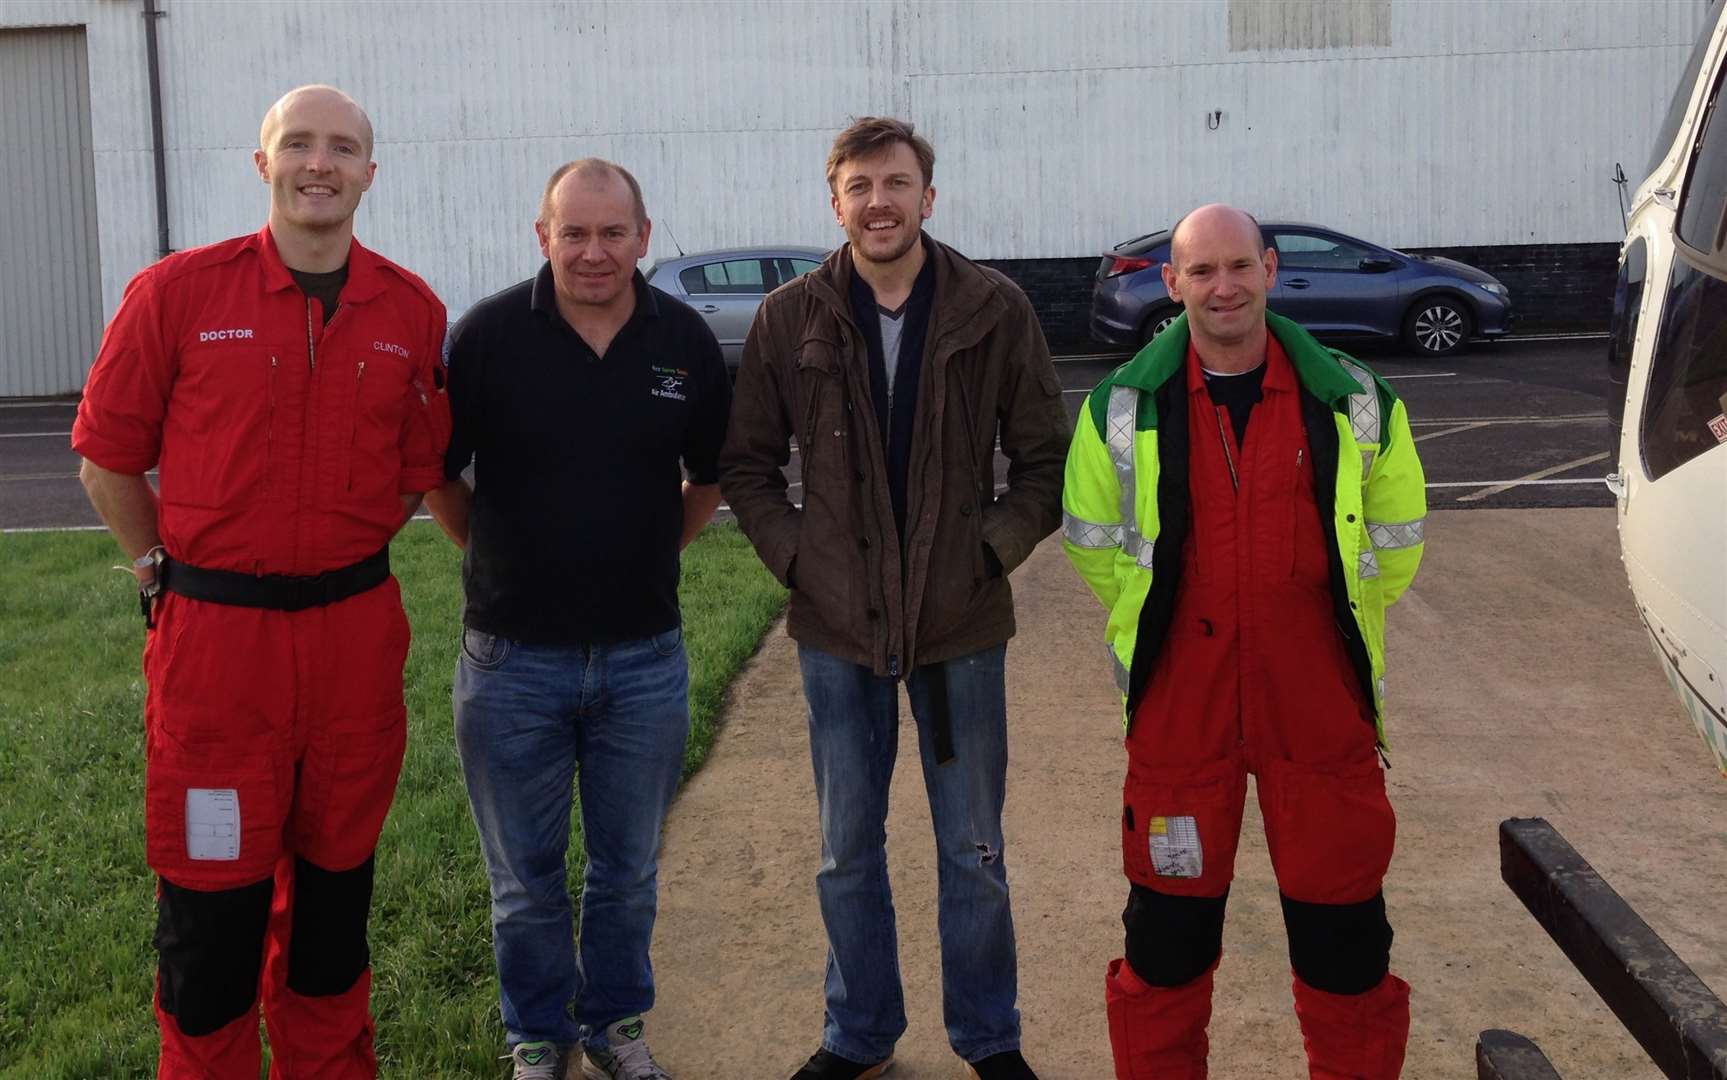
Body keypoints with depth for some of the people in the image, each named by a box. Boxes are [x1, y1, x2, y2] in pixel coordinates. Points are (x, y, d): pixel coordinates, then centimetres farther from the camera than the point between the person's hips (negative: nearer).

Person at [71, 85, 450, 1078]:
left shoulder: (414, 313, 2)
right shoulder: (177, 293, -5)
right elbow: (108, 457, 4)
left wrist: (340, 553, 10)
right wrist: (168, 572, 7)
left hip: (357, 632, 3)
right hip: (214, 636, -2)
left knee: (335, 883, 15)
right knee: (212, 898, 6)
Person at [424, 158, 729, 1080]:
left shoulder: (685, 339, -2)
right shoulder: (488, 335, -9)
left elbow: (711, 477, 12)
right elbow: (435, 474, 2)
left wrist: (650, 553, 9)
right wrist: (498, 555, 5)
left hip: (644, 655, 2)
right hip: (512, 655, -1)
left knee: (628, 869, 15)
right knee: (524, 875, 12)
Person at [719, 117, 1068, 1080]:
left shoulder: (996, 310, -4)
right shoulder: (791, 318, -1)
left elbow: (1045, 459, 2)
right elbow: (746, 463, 6)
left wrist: (994, 550, -8)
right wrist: (795, 556, -5)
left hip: (962, 623, -1)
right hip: (838, 628, 1)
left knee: (974, 853, 11)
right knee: (849, 854, 14)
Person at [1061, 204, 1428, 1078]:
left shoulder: (1354, 402, -1)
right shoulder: (1123, 408, -2)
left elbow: (1394, 543, 11)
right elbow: (1092, 544, 10)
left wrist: (1314, 620, 12)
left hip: (1321, 703, 0)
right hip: (1180, 703, 0)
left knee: (1343, 934, 10)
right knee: (1167, 932, 11)